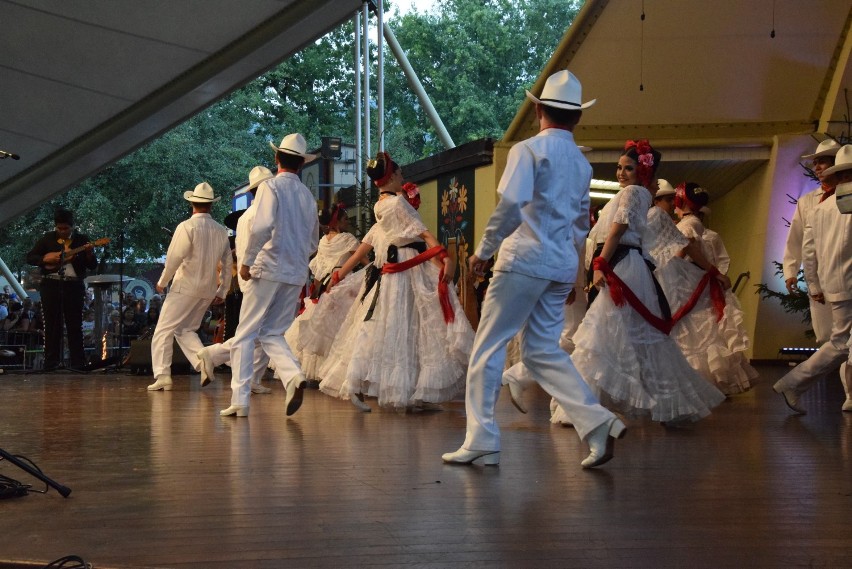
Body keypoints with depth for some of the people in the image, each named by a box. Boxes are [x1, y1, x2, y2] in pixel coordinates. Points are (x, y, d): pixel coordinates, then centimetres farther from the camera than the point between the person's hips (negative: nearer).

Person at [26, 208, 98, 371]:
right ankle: (51, 363, 3)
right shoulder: (47, 238, 7)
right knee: (52, 325, 0)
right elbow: (30, 257, 6)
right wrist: (46, 259, -11)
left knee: (75, 325, -1)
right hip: (51, 285, 0)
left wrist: (89, 253, -16)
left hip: (74, 286, 0)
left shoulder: (82, 240, 7)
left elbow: (93, 266, 5)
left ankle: (78, 363, 1)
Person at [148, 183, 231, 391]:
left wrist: (162, 282, 0)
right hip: (208, 290, 6)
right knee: (186, 329, 19)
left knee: (164, 329, 0)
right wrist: (222, 291, 20)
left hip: (185, 287, -6)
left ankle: (162, 376, -9)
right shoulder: (221, 231, 7)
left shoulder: (187, 227, -11)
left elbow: (174, 258, -14)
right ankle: (203, 361, -2)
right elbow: (227, 264, 11)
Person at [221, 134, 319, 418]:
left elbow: (262, 226, -20)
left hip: (268, 269, -5)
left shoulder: (271, 186, -5)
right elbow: (313, 241, 18)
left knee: (245, 334, 2)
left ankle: (240, 400, -1)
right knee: (272, 333, 13)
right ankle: (293, 376, -12)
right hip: (297, 274, 5)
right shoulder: (308, 195, 12)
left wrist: (247, 261, -12)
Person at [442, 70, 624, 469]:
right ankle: (598, 423, -2)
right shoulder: (582, 163, 17)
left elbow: (511, 204, -19)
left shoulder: (528, 150, -6)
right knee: (541, 350, 11)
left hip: (525, 260, -7)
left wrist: (483, 250, -10)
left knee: (487, 348, 0)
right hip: (562, 267, 7)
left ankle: (481, 441, 0)